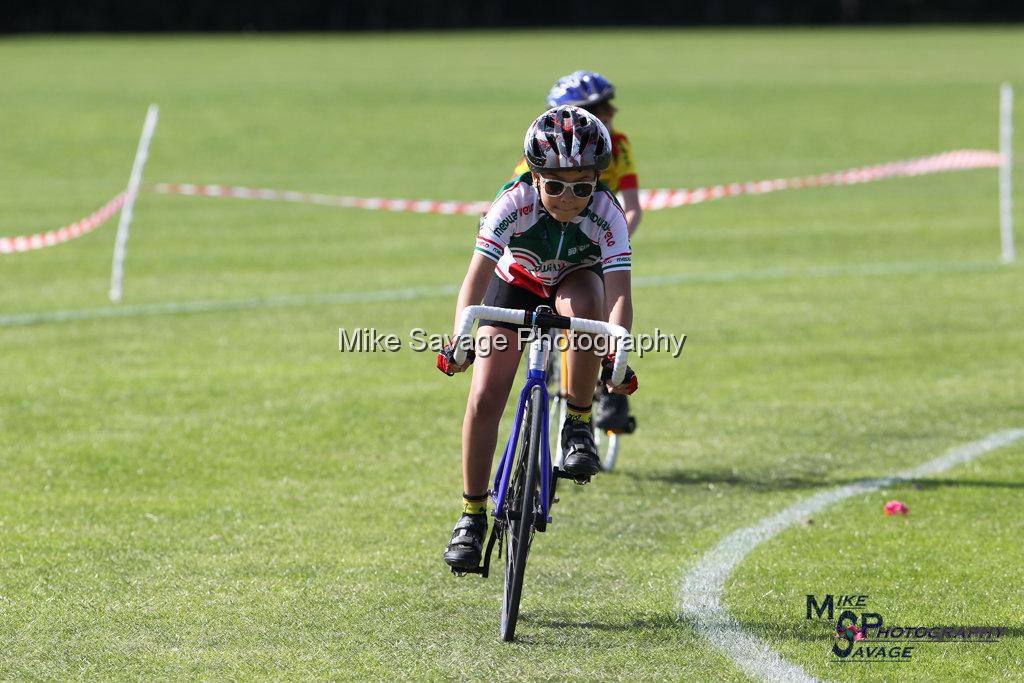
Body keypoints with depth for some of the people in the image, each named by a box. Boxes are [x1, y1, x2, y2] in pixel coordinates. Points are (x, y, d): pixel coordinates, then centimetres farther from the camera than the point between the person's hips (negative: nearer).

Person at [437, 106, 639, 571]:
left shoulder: (606, 215, -32)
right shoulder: (515, 203, -33)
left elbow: (618, 294, -40)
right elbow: (476, 276, -41)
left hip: (576, 281, 0)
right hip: (516, 286, 1)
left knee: (585, 302, -38)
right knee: (484, 400, -14)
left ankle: (579, 424, -20)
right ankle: (472, 516, 1)